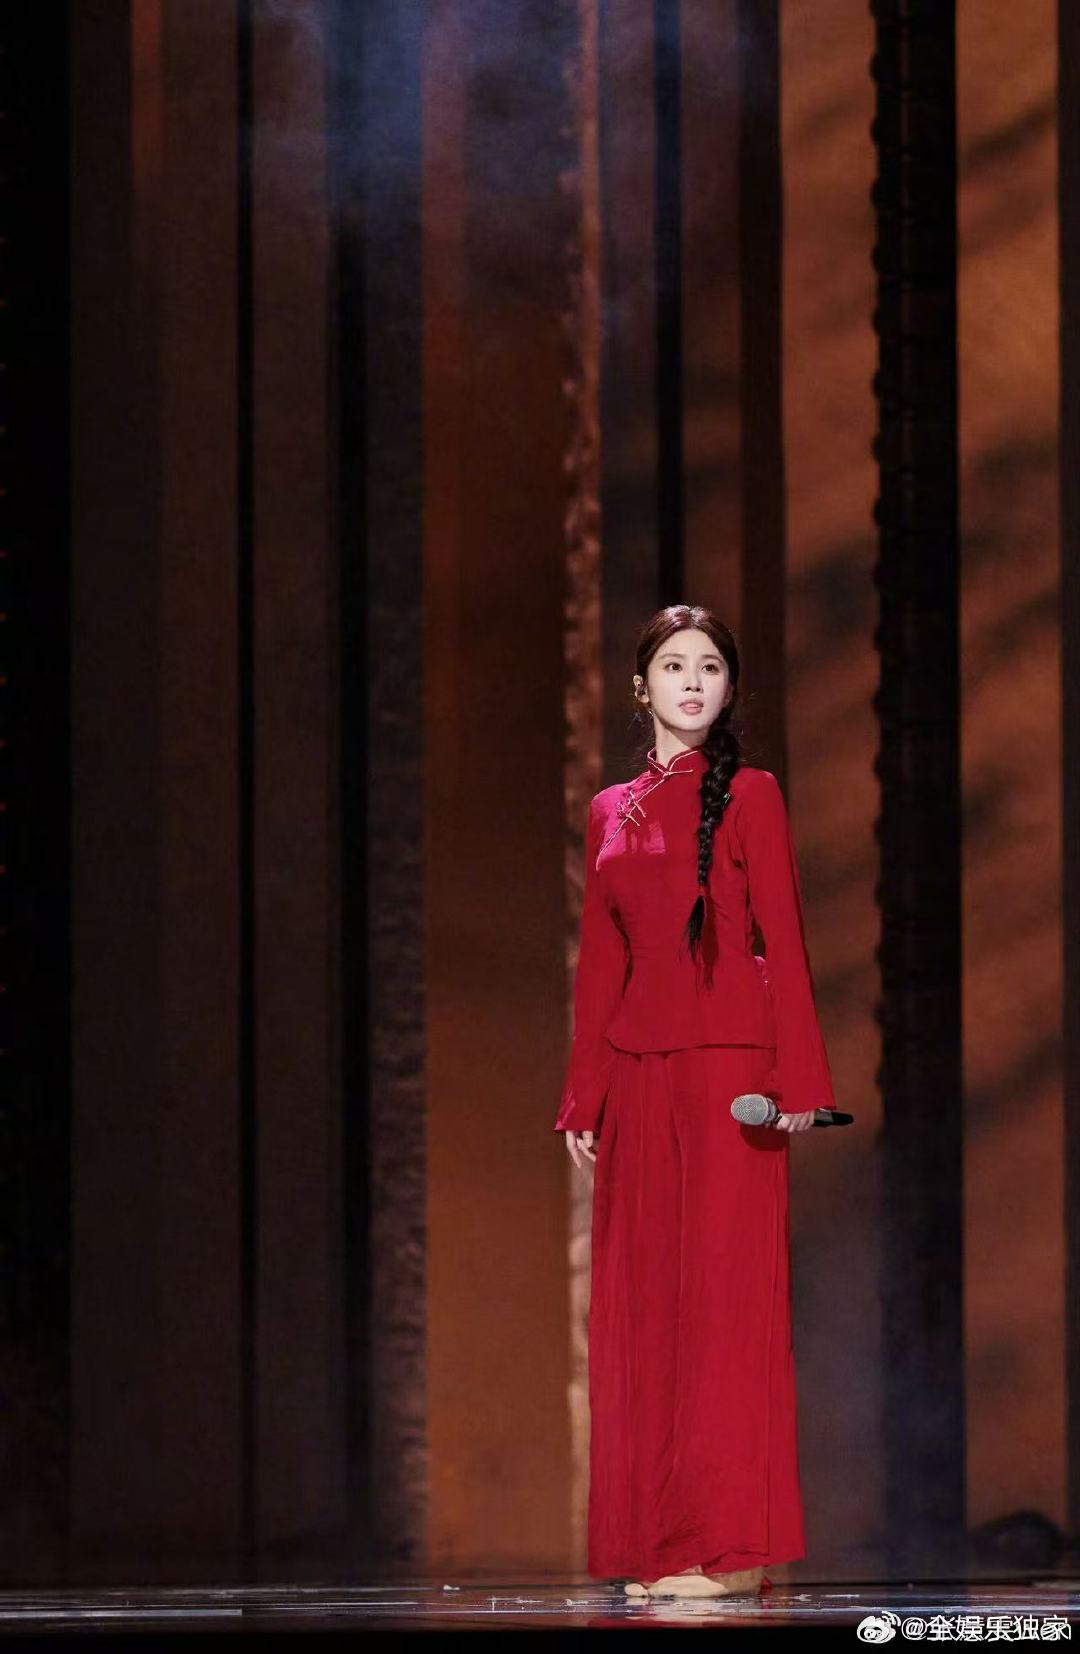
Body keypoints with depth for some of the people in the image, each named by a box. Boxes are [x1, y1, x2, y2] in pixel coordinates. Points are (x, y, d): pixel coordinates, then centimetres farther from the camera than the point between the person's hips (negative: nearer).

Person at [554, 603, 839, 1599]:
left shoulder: (747, 795, 2)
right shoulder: (612, 813, 15)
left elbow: (785, 941, -3)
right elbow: (600, 965, 16)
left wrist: (799, 1079, -12)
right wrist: (582, 1099, 11)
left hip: (727, 1063, -5)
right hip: (638, 1074, 5)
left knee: (725, 1290, -7)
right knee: (644, 1299, 3)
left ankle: (731, 1544, -6)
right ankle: (656, 1541, 7)